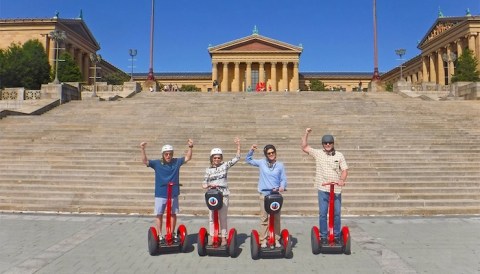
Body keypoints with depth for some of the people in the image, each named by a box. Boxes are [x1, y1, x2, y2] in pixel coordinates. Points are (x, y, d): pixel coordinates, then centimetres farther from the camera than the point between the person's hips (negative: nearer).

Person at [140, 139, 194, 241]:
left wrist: (190, 147, -16)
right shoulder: (157, 163, -4)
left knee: (173, 214, 13)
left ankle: (172, 233, 28)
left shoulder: (176, 162, 0)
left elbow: (188, 158, -1)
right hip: (160, 194, -1)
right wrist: (142, 150, -24)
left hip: (173, 194, 2)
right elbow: (145, 161, -10)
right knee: (159, 215, 6)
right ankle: (159, 234, 19)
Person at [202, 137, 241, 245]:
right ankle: (212, 237, 17)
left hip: (223, 195, -1)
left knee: (223, 217, 4)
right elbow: (204, 184, 7)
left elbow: (236, 158, 0)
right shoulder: (208, 169, 7)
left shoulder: (224, 166, 3)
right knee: (211, 217, 6)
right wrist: (209, 185, -15)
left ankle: (224, 237, 13)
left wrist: (238, 145, -10)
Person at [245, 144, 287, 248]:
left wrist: (282, 187, -16)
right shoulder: (261, 162, 5)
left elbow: (283, 179, 5)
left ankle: (276, 239, 14)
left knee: (276, 218, 4)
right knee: (264, 218, 1)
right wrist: (251, 150, -1)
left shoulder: (280, 165, 5)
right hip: (264, 194, 0)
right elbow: (248, 160, 15)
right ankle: (263, 240, 8)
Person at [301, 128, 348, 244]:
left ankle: (336, 236, 21)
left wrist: (342, 180, -18)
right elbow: (304, 147, 2)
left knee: (337, 214, 8)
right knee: (322, 214, 4)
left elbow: (345, 170, 1)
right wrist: (306, 134, -6)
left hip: (336, 190, 1)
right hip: (323, 189, 0)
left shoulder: (339, 155, 4)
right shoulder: (318, 153, 3)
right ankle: (323, 236, 15)